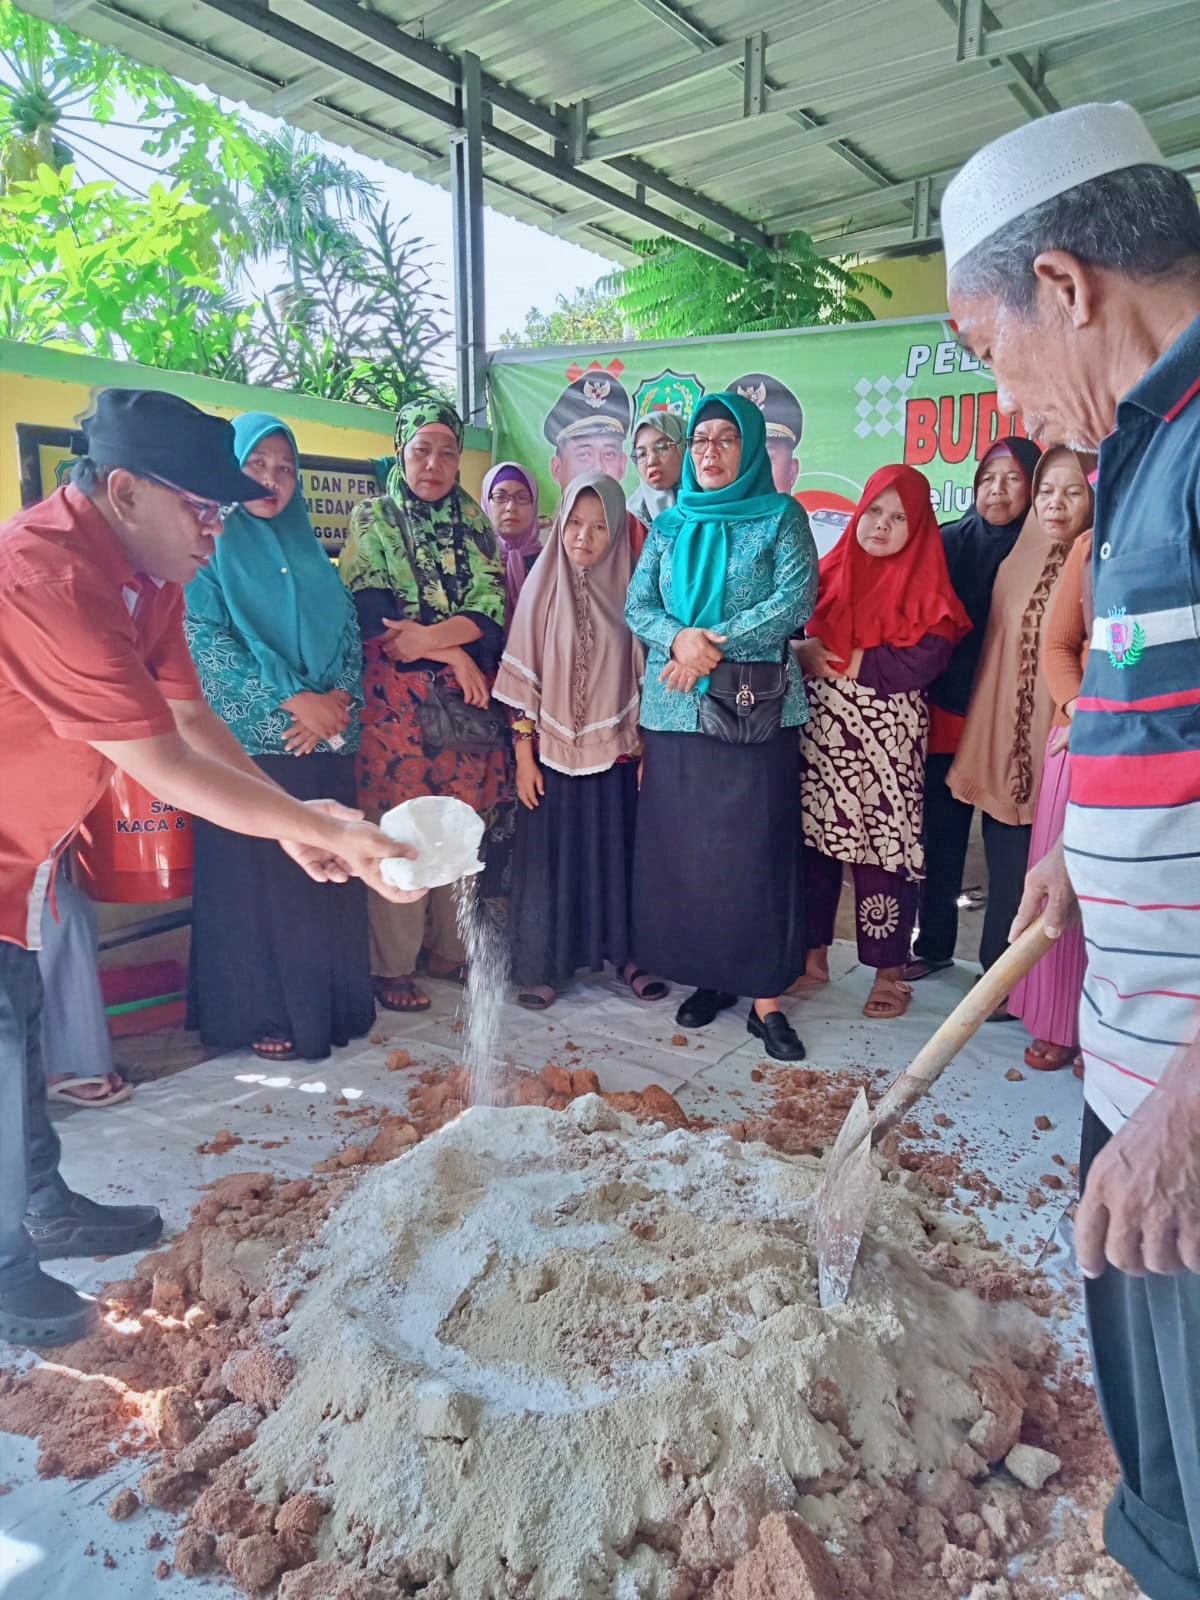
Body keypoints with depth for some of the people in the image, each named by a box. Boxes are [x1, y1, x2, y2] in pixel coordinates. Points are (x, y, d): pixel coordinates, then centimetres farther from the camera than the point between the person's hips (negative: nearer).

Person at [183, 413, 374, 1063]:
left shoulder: (309, 551, 17)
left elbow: (349, 639, 11)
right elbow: (207, 642, -9)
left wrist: (335, 704, -8)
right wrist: (295, 700, -14)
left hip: (324, 742, 5)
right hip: (249, 740, -4)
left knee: (327, 875, 7)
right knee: (256, 879, -1)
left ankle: (327, 1001, 19)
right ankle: (263, 1015, 11)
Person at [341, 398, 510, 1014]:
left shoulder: (473, 522, 14)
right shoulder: (371, 519, 5)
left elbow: (492, 608, 3)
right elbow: (372, 613, -7)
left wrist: (432, 635, -14)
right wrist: (454, 656, -10)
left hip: (466, 699, 4)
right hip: (394, 697, -4)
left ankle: (449, 948, 19)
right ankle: (391, 964, 4)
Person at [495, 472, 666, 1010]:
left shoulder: (627, 590, 1)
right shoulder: (543, 587, -1)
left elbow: (644, 675, 4)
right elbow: (522, 677, -2)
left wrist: (646, 748, 0)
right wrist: (523, 753, -5)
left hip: (614, 749, 1)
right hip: (554, 750, -1)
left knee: (617, 853, 9)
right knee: (550, 856, 6)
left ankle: (626, 952, 24)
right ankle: (540, 965, 17)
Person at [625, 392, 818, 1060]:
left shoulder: (781, 517, 4)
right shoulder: (669, 526, 15)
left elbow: (797, 599, -8)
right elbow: (637, 604, 7)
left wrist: (715, 645, -14)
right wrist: (679, 639, -14)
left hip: (758, 708, -3)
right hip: (678, 706, 4)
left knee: (758, 845, -4)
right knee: (683, 845, 4)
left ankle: (765, 993, 4)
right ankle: (711, 975, 18)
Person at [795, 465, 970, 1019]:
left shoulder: (924, 587, -2)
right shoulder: (830, 572, 12)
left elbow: (920, 663, -15)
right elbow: (794, 633, 11)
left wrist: (843, 661, -12)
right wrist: (804, 653, -10)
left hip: (885, 741, -4)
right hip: (821, 733, 4)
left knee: (883, 850, -1)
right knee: (813, 842, 8)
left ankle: (889, 973, 12)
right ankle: (814, 954, 23)